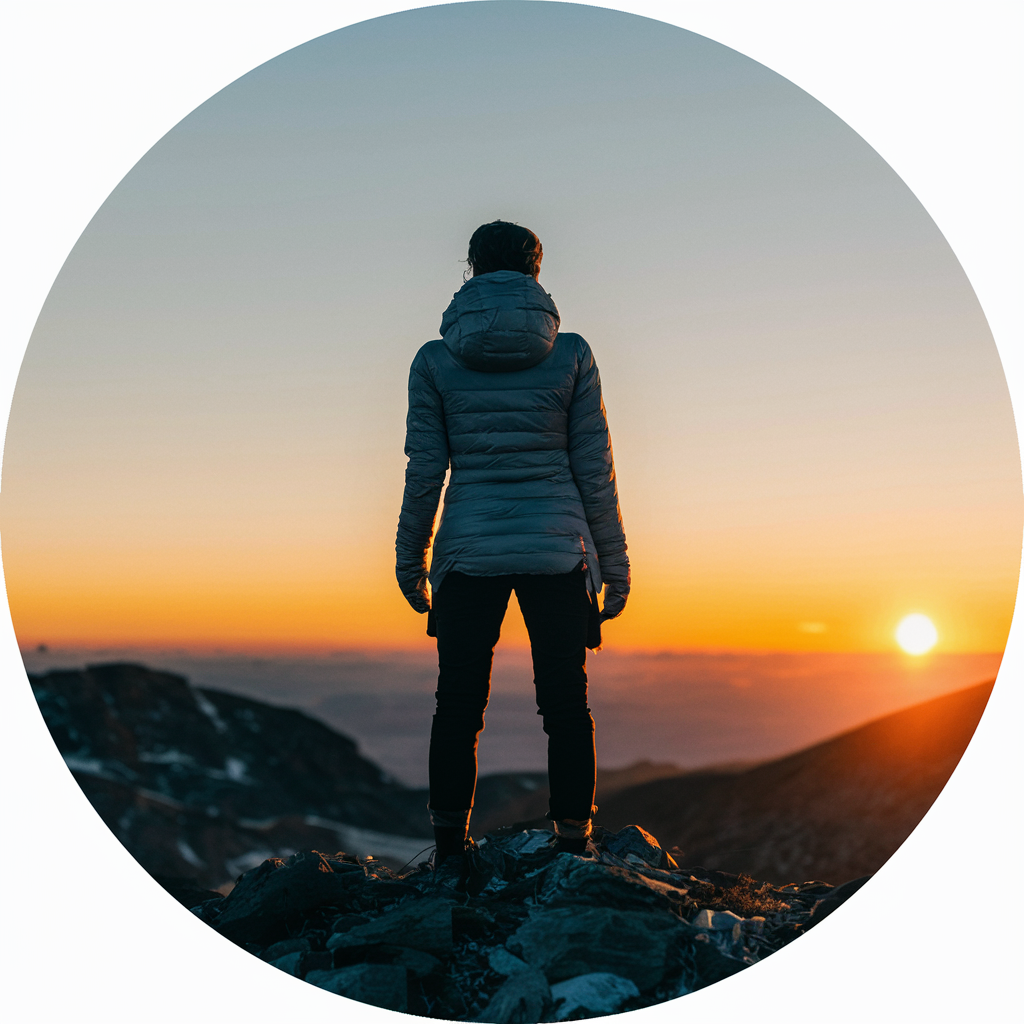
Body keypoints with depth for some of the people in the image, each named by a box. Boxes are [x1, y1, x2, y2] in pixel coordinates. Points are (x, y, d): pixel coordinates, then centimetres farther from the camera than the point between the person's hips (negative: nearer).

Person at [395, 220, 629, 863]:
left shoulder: (435, 360, -1)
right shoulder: (571, 355, -2)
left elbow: (425, 473, 0)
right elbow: (595, 470, -1)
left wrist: (412, 562, 10)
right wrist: (614, 562, 6)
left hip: (469, 551, 0)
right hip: (559, 553, 0)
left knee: (458, 707, 11)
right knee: (566, 706, 10)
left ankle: (450, 858, 14)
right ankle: (574, 852, 12)